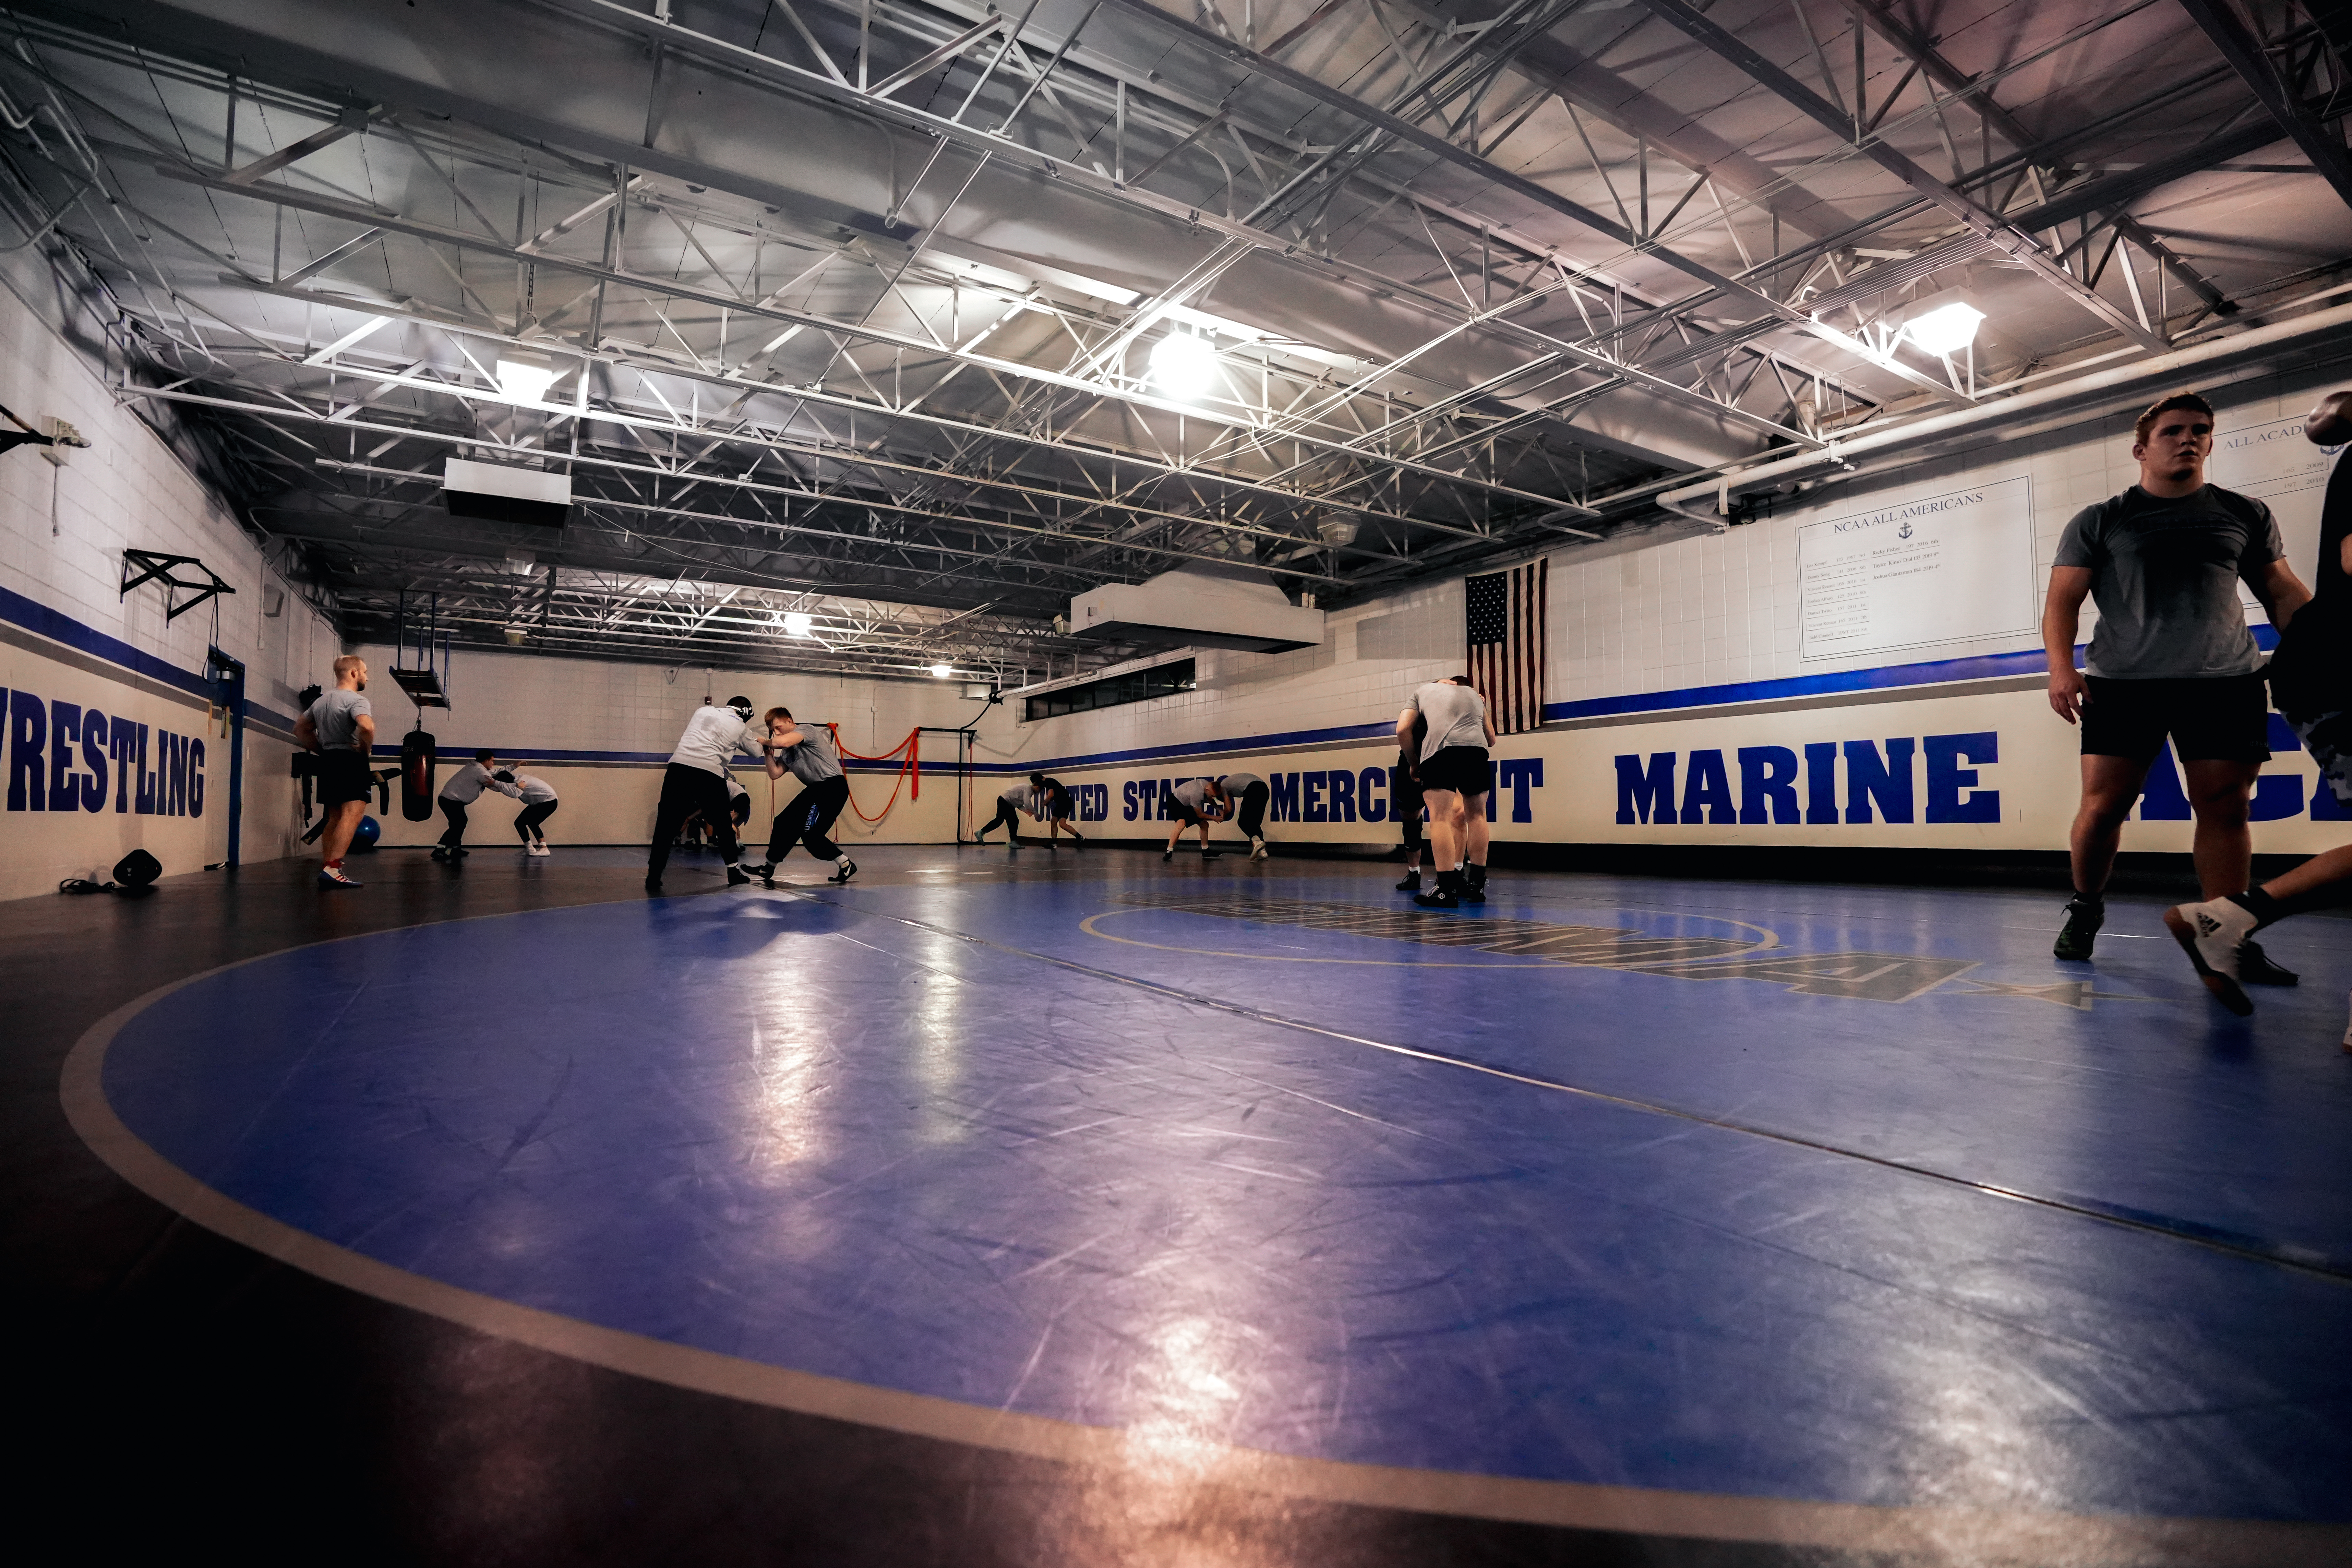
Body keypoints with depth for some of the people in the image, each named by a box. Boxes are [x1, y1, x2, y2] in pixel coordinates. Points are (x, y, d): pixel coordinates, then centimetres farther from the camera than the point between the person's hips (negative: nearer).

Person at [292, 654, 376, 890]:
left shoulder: (321, 700, 16)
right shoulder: (355, 699, -11)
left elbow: (300, 730, 24)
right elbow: (367, 727, -30)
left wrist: (323, 750, 18)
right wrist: (366, 748, -13)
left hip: (328, 761, 9)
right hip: (351, 761, -9)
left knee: (335, 818, 15)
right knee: (352, 815, -15)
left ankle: (327, 869, 16)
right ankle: (333, 869, -26)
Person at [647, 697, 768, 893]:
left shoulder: (703, 711, 20)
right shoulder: (740, 727, 13)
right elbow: (756, 751, 28)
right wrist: (762, 742, 51)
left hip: (679, 766, 2)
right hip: (709, 773, -2)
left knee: (667, 823, 6)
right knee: (723, 824, 15)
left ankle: (654, 876, 0)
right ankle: (734, 872, 21)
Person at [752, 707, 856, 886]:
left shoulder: (806, 729, -7)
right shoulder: (786, 752, 18)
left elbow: (784, 742, -26)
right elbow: (774, 774, 12)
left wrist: (764, 742, -6)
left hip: (833, 785, -10)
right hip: (815, 789, 10)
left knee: (810, 834, -15)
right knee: (785, 822, 14)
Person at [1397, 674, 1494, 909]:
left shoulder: (1423, 692, 27)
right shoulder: (1475, 696, 36)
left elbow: (1403, 729, 12)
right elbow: (1491, 739, 39)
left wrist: (1414, 763, 22)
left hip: (1439, 749, -3)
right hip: (1477, 749, 4)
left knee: (1440, 817, -6)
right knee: (1476, 815, 16)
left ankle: (1447, 890, -14)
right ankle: (1477, 885, 22)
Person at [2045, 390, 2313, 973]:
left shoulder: (2246, 514, 16)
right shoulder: (2099, 522, 7)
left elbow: (2285, 594, 19)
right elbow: (2062, 601, 1)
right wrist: (2061, 668, -15)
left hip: (2226, 682, 3)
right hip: (2123, 682, -2)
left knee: (2225, 807, -2)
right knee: (2104, 802, -6)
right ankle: (2085, 911, 13)